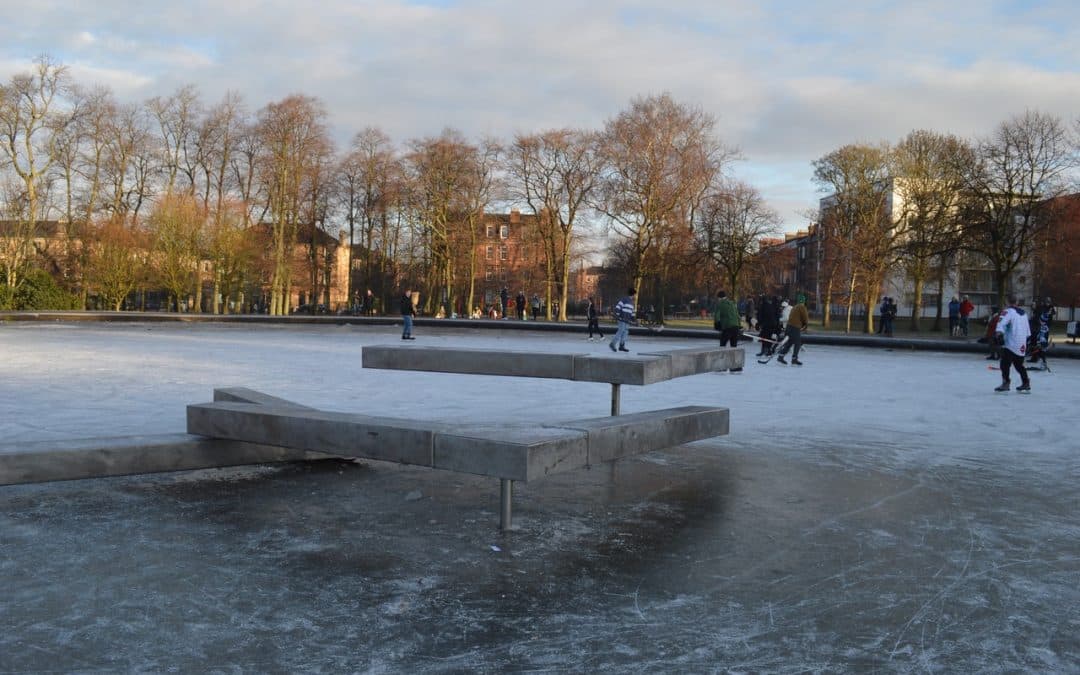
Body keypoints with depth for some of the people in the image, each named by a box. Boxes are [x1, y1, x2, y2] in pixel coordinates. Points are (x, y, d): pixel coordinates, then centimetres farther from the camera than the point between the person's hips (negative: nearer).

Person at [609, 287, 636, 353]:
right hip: (622, 318, -9)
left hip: (627, 320, 9)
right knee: (621, 331, -13)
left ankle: (621, 346, 5)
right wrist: (617, 315, -19)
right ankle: (612, 344, -8)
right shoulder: (624, 299, -8)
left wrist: (632, 318, 15)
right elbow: (618, 307, -14)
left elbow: (632, 310, 25)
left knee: (625, 332, 4)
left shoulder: (631, 301, 19)